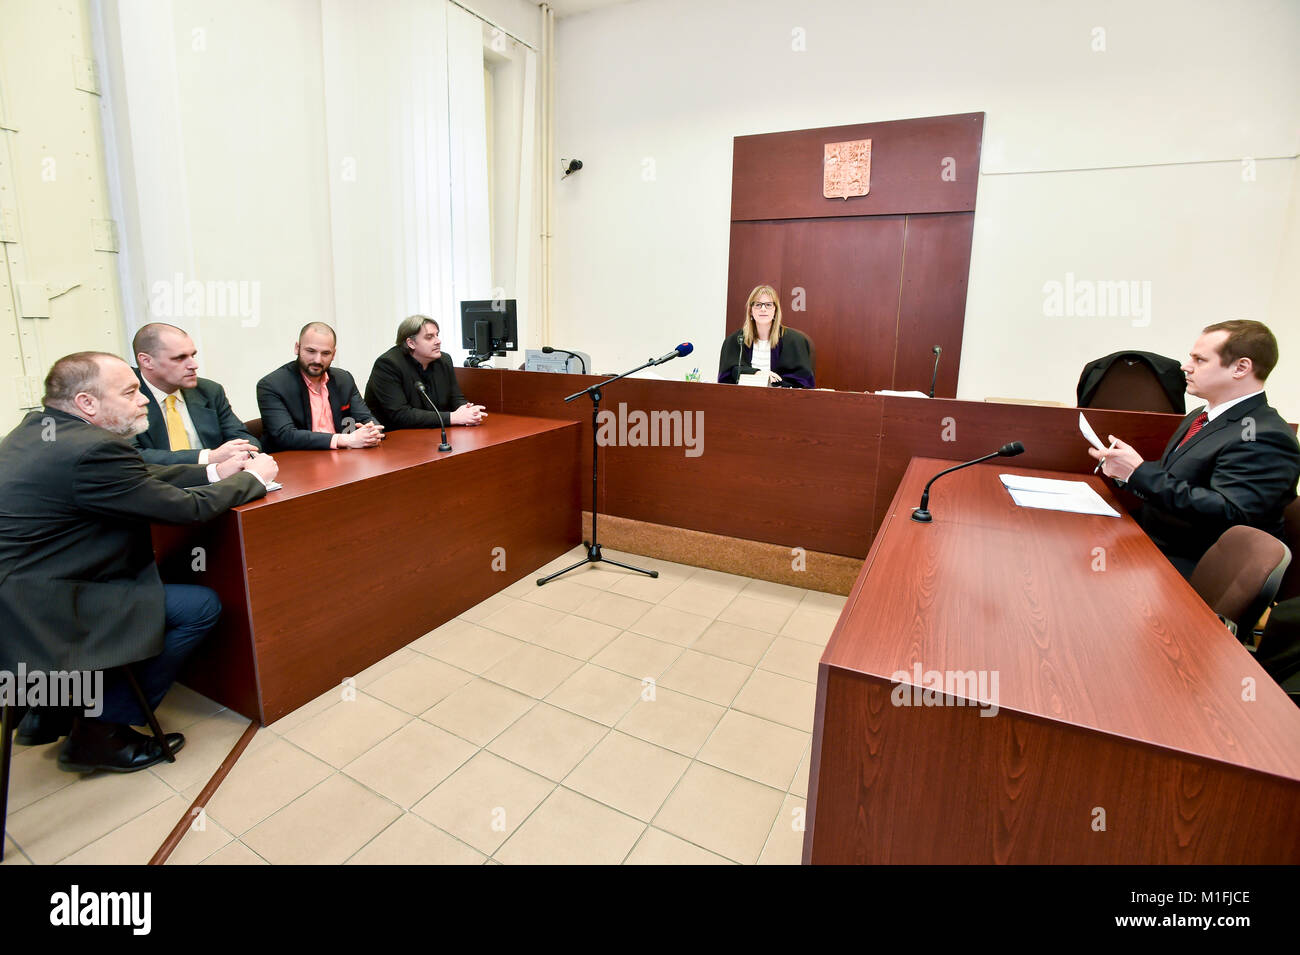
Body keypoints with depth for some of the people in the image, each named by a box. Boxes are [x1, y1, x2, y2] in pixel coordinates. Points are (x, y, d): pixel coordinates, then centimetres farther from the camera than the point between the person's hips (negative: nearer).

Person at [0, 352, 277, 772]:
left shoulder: (37, 427, 6)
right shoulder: (93, 449, -24)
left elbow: (141, 478, 12)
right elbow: (188, 508, -17)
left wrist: (214, 472, 8)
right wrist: (254, 478, -2)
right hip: (38, 617, -10)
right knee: (201, 606, -7)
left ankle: (53, 709, 29)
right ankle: (99, 732, 7)